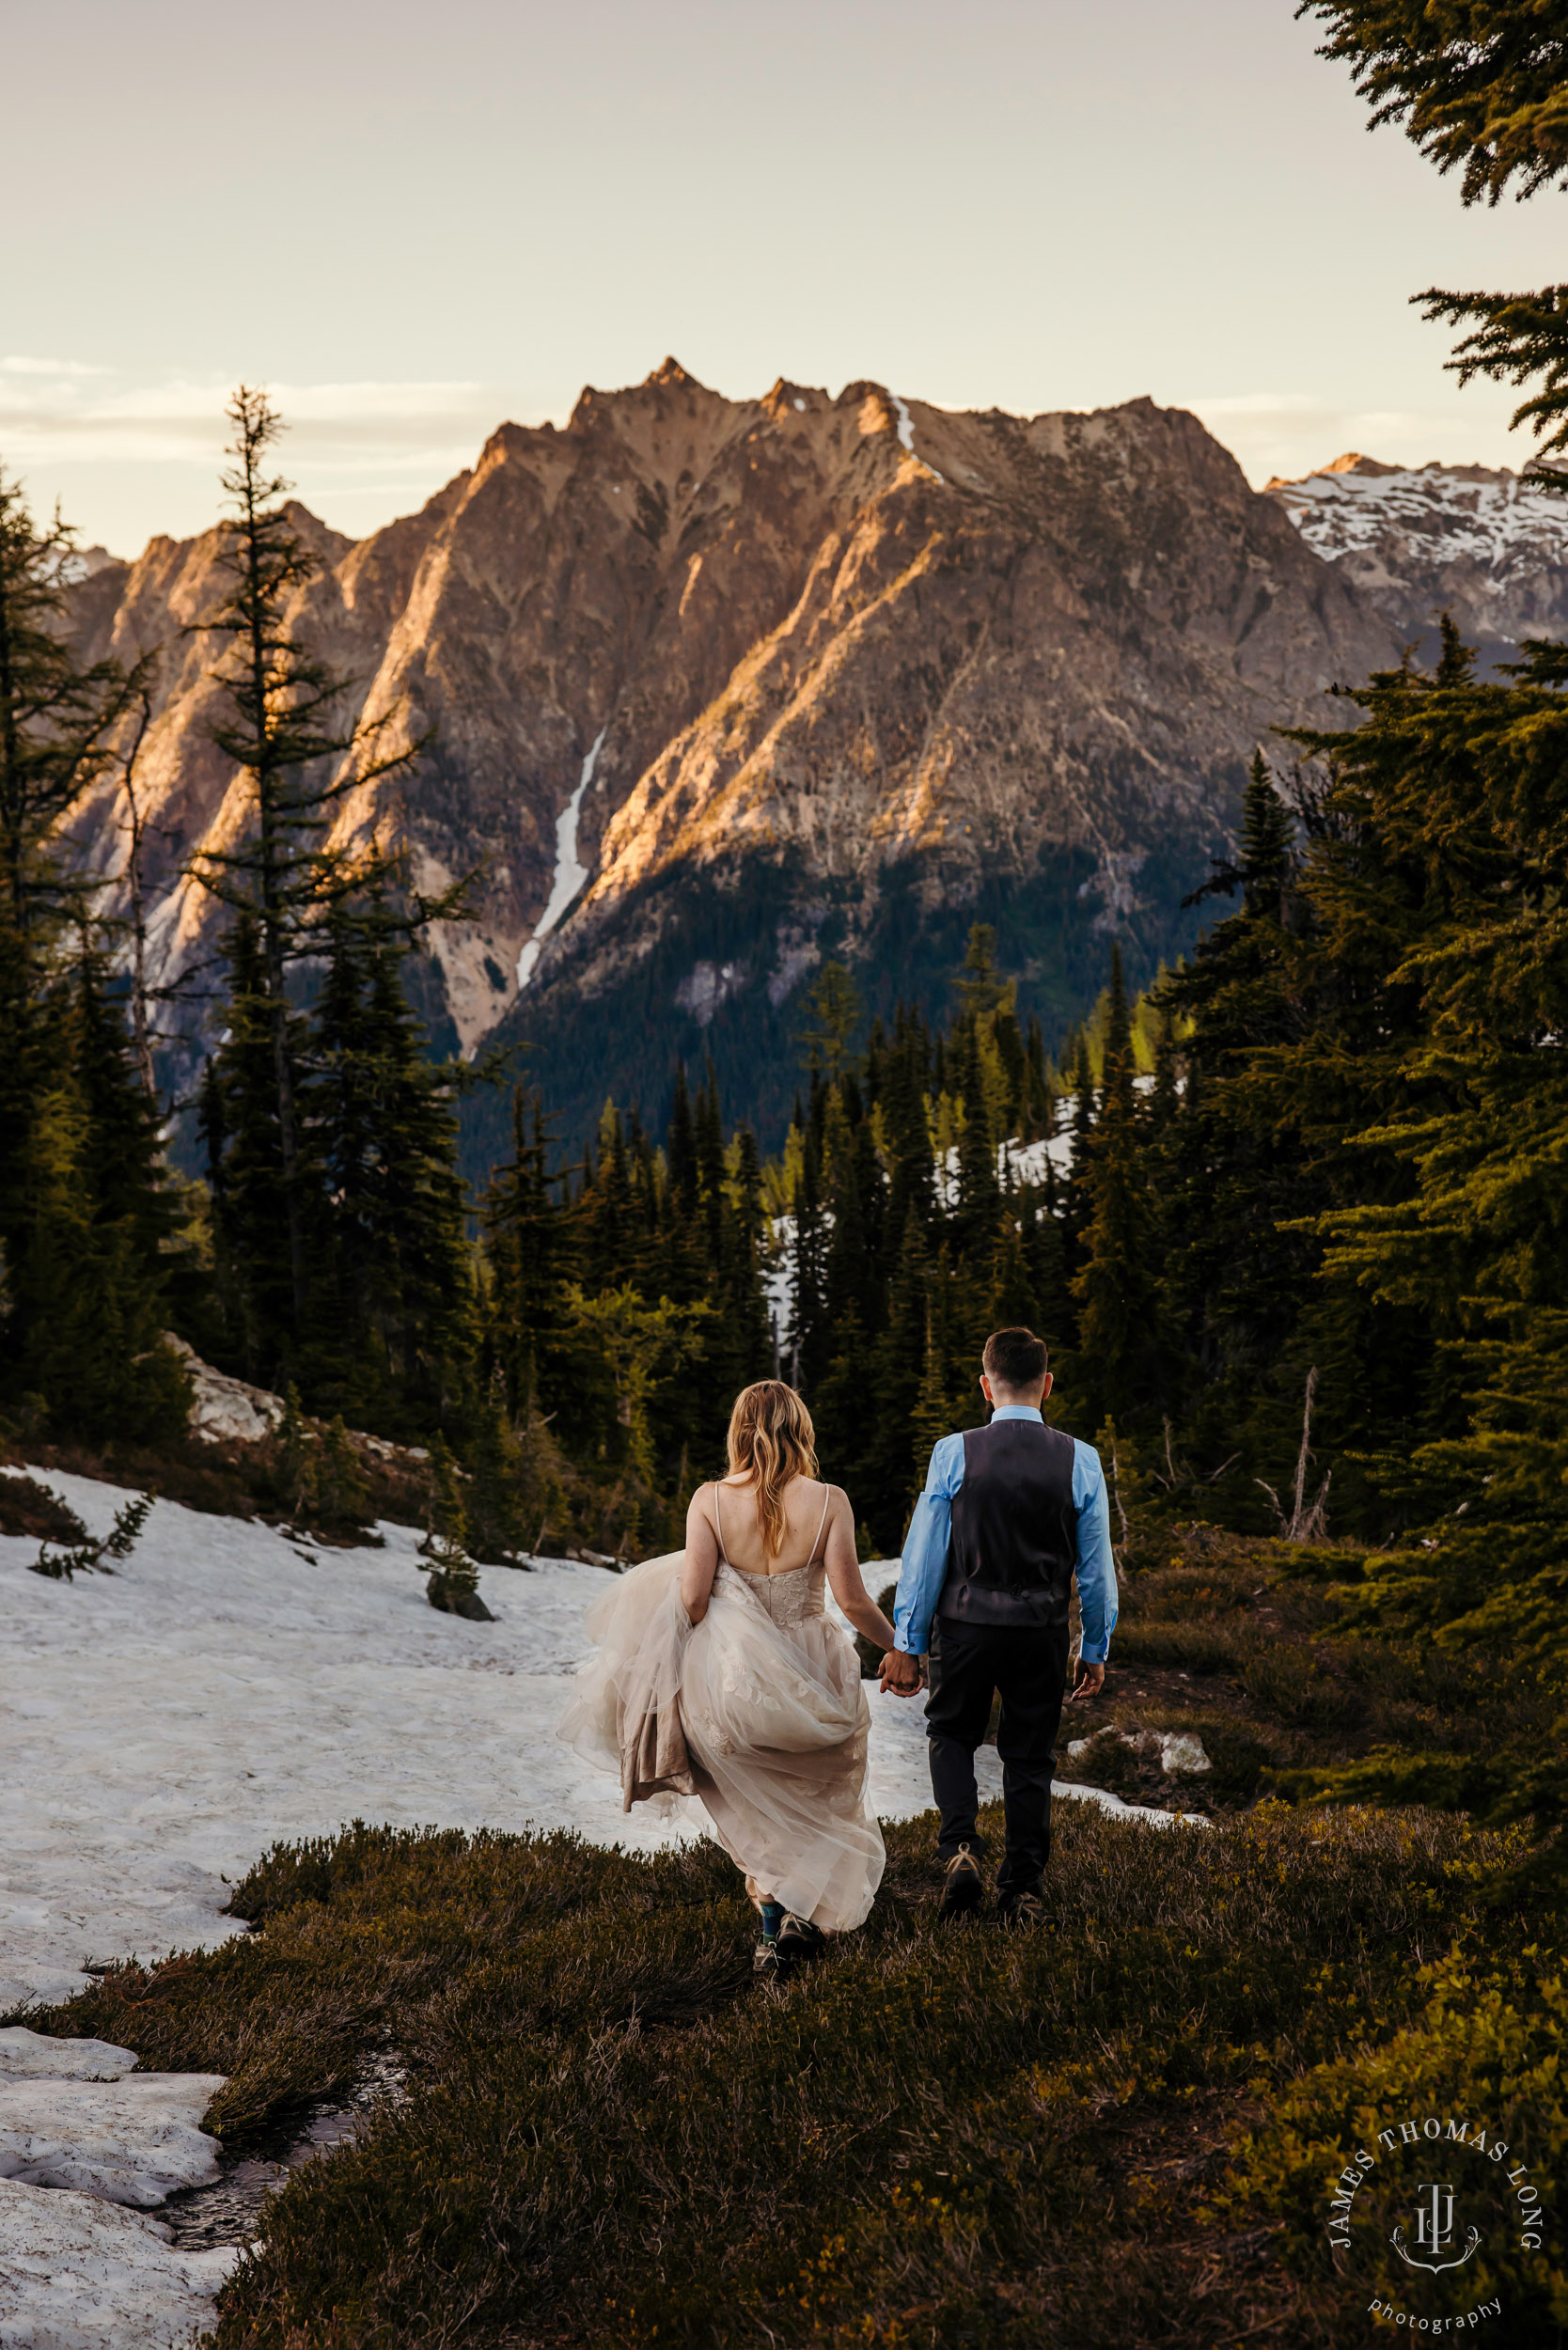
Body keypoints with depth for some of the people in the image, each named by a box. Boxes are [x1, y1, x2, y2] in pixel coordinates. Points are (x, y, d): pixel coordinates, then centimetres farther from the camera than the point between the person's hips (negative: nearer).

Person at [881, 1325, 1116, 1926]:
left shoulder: (954, 1454, -7)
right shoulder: (1080, 1461, -3)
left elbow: (924, 1553, -4)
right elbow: (1096, 1566, 2)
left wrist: (907, 1643, 3)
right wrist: (1095, 1649, 13)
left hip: (968, 1623, -1)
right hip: (1044, 1630, 1)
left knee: (950, 1734, 20)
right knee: (1030, 1755, 14)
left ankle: (960, 1848, 0)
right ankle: (1023, 1890, 17)